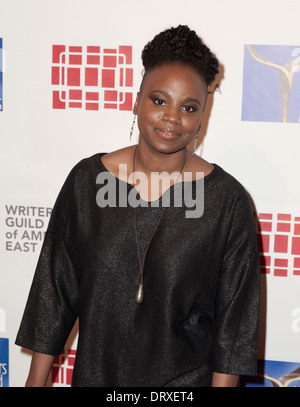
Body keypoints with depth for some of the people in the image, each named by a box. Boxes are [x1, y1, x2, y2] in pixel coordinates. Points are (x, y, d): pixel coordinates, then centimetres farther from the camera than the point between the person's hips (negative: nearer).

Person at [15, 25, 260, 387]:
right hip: (95, 373, 2)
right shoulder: (87, 179, -5)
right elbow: (53, 288, -1)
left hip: (187, 379, -2)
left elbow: (234, 318, -8)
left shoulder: (228, 201, -11)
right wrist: (37, 378, 1)